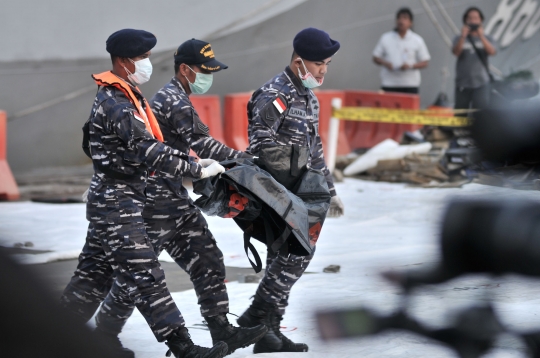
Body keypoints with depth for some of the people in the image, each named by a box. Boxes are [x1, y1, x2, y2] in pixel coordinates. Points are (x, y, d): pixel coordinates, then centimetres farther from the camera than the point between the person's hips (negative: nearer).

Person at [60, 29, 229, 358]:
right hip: (118, 204, -10)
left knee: (95, 273, 15)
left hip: (112, 201, 10)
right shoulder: (115, 104, -20)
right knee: (146, 276, -10)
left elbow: (145, 144, 20)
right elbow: (148, 151, -26)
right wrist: (198, 170, -24)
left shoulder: (124, 97, 13)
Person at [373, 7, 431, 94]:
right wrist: (385, 63, -11)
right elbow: (376, 58, 11)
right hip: (389, 84, 0)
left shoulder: (417, 40, 4)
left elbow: (425, 63, 5)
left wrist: (410, 66, -14)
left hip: (410, 84, 0)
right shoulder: (385, 39, 6)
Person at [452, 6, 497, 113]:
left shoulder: (486, 39, 8)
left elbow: (492, 52, -9)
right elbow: (456, 52, -10)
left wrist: (481, 36, -18)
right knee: (460, 114, 4)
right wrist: (463, 36, -21)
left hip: (481, 83, -1)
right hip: (463, 83, 1)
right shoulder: (459, 39, 7)